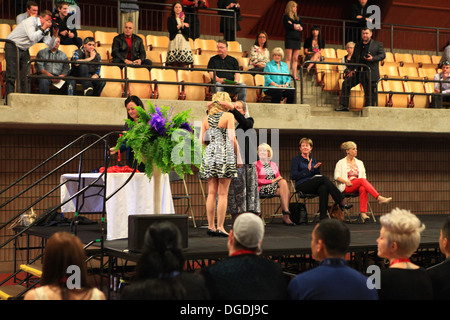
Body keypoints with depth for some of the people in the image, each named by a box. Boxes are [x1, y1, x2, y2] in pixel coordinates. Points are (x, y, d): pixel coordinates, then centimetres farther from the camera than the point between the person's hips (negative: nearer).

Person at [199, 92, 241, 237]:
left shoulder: (207, 118, 10)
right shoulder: (228, 116, -5)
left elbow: (202, 139, 7)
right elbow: (232, 138, -10)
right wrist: (238, 157, -3)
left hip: (210, 155, 5)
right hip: (225, 155, -5)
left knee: (211, 193, 8)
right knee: (223, 194, -2)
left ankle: (210, 226, 10)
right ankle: (220, 227, -4)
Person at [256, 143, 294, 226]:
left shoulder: (273, 164, 24)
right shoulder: (256, 165, 7)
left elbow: (279, 177, 18)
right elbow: (256, 180, -5)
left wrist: (280, 179, -8)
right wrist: (272, 181, -13)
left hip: (276, 186, 5)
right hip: (263, 188, -5)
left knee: (284, 182, -31)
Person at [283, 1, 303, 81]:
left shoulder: (297, 17, 20)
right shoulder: (286, 16, 2)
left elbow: (301, 27, 12)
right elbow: (288, 26, -13)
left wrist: (294, 25, -6)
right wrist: (297, 26, 0)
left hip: (297, 39, 6)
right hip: (290, 39, -6)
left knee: (295, 59, 3)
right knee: (288, 58, -8)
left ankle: (294, 75, 3)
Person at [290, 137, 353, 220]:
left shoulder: (313, 160, 23)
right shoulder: (296, 160, 8)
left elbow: (318, 175, 16)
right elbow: (293, 176, -6)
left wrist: (316, 169, -5)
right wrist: (308, 170, -10)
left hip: (313, 187, 5)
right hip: (301, 186, -5)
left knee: (323, 188, -34)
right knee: (324, 178, -28)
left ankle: (323, 216, -40)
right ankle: (342, 202, -32)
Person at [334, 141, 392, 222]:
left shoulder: (359, 163, 23)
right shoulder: (341, 163, 10)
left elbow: (364, 176, 18)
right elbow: (336, 177, 1)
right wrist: (346, 181, -16)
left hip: (358, 186, 3)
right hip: (346, 188, -3)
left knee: (363, 189, -36)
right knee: (362, 180, -33)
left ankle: (363, 213, -48)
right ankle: (379, 198, -46)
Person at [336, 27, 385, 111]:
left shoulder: (377, 44, 6)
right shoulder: (358, 45, 19)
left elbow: (382, 55, -1)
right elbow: (353, 58, 20)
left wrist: (373, 58, -18)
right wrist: (351, 69, 7)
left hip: (370, 73, -4)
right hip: (358, 72, 4)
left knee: (370, 92, -3)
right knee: (346, 84, -4)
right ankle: (344, 106, 1)